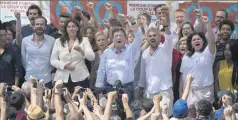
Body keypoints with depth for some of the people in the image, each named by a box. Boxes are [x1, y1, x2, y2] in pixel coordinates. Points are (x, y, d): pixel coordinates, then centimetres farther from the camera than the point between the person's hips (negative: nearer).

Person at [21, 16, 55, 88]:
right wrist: (28, 70, 11)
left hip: (46, 79, -1)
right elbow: (23, 58, 9)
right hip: (29, 79, 1)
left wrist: (49, 69, 6)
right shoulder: (25, 40, -1)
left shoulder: (52, 40, -3)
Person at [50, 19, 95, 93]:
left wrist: (81, 50, -23)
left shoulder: (84, 40, 8)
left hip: (80, 78, -1)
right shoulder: (58, 41, 11)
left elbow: (92, 57, -5)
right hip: (62, 78, 1)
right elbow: (53, 60, 6)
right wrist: (64, 65, -11)